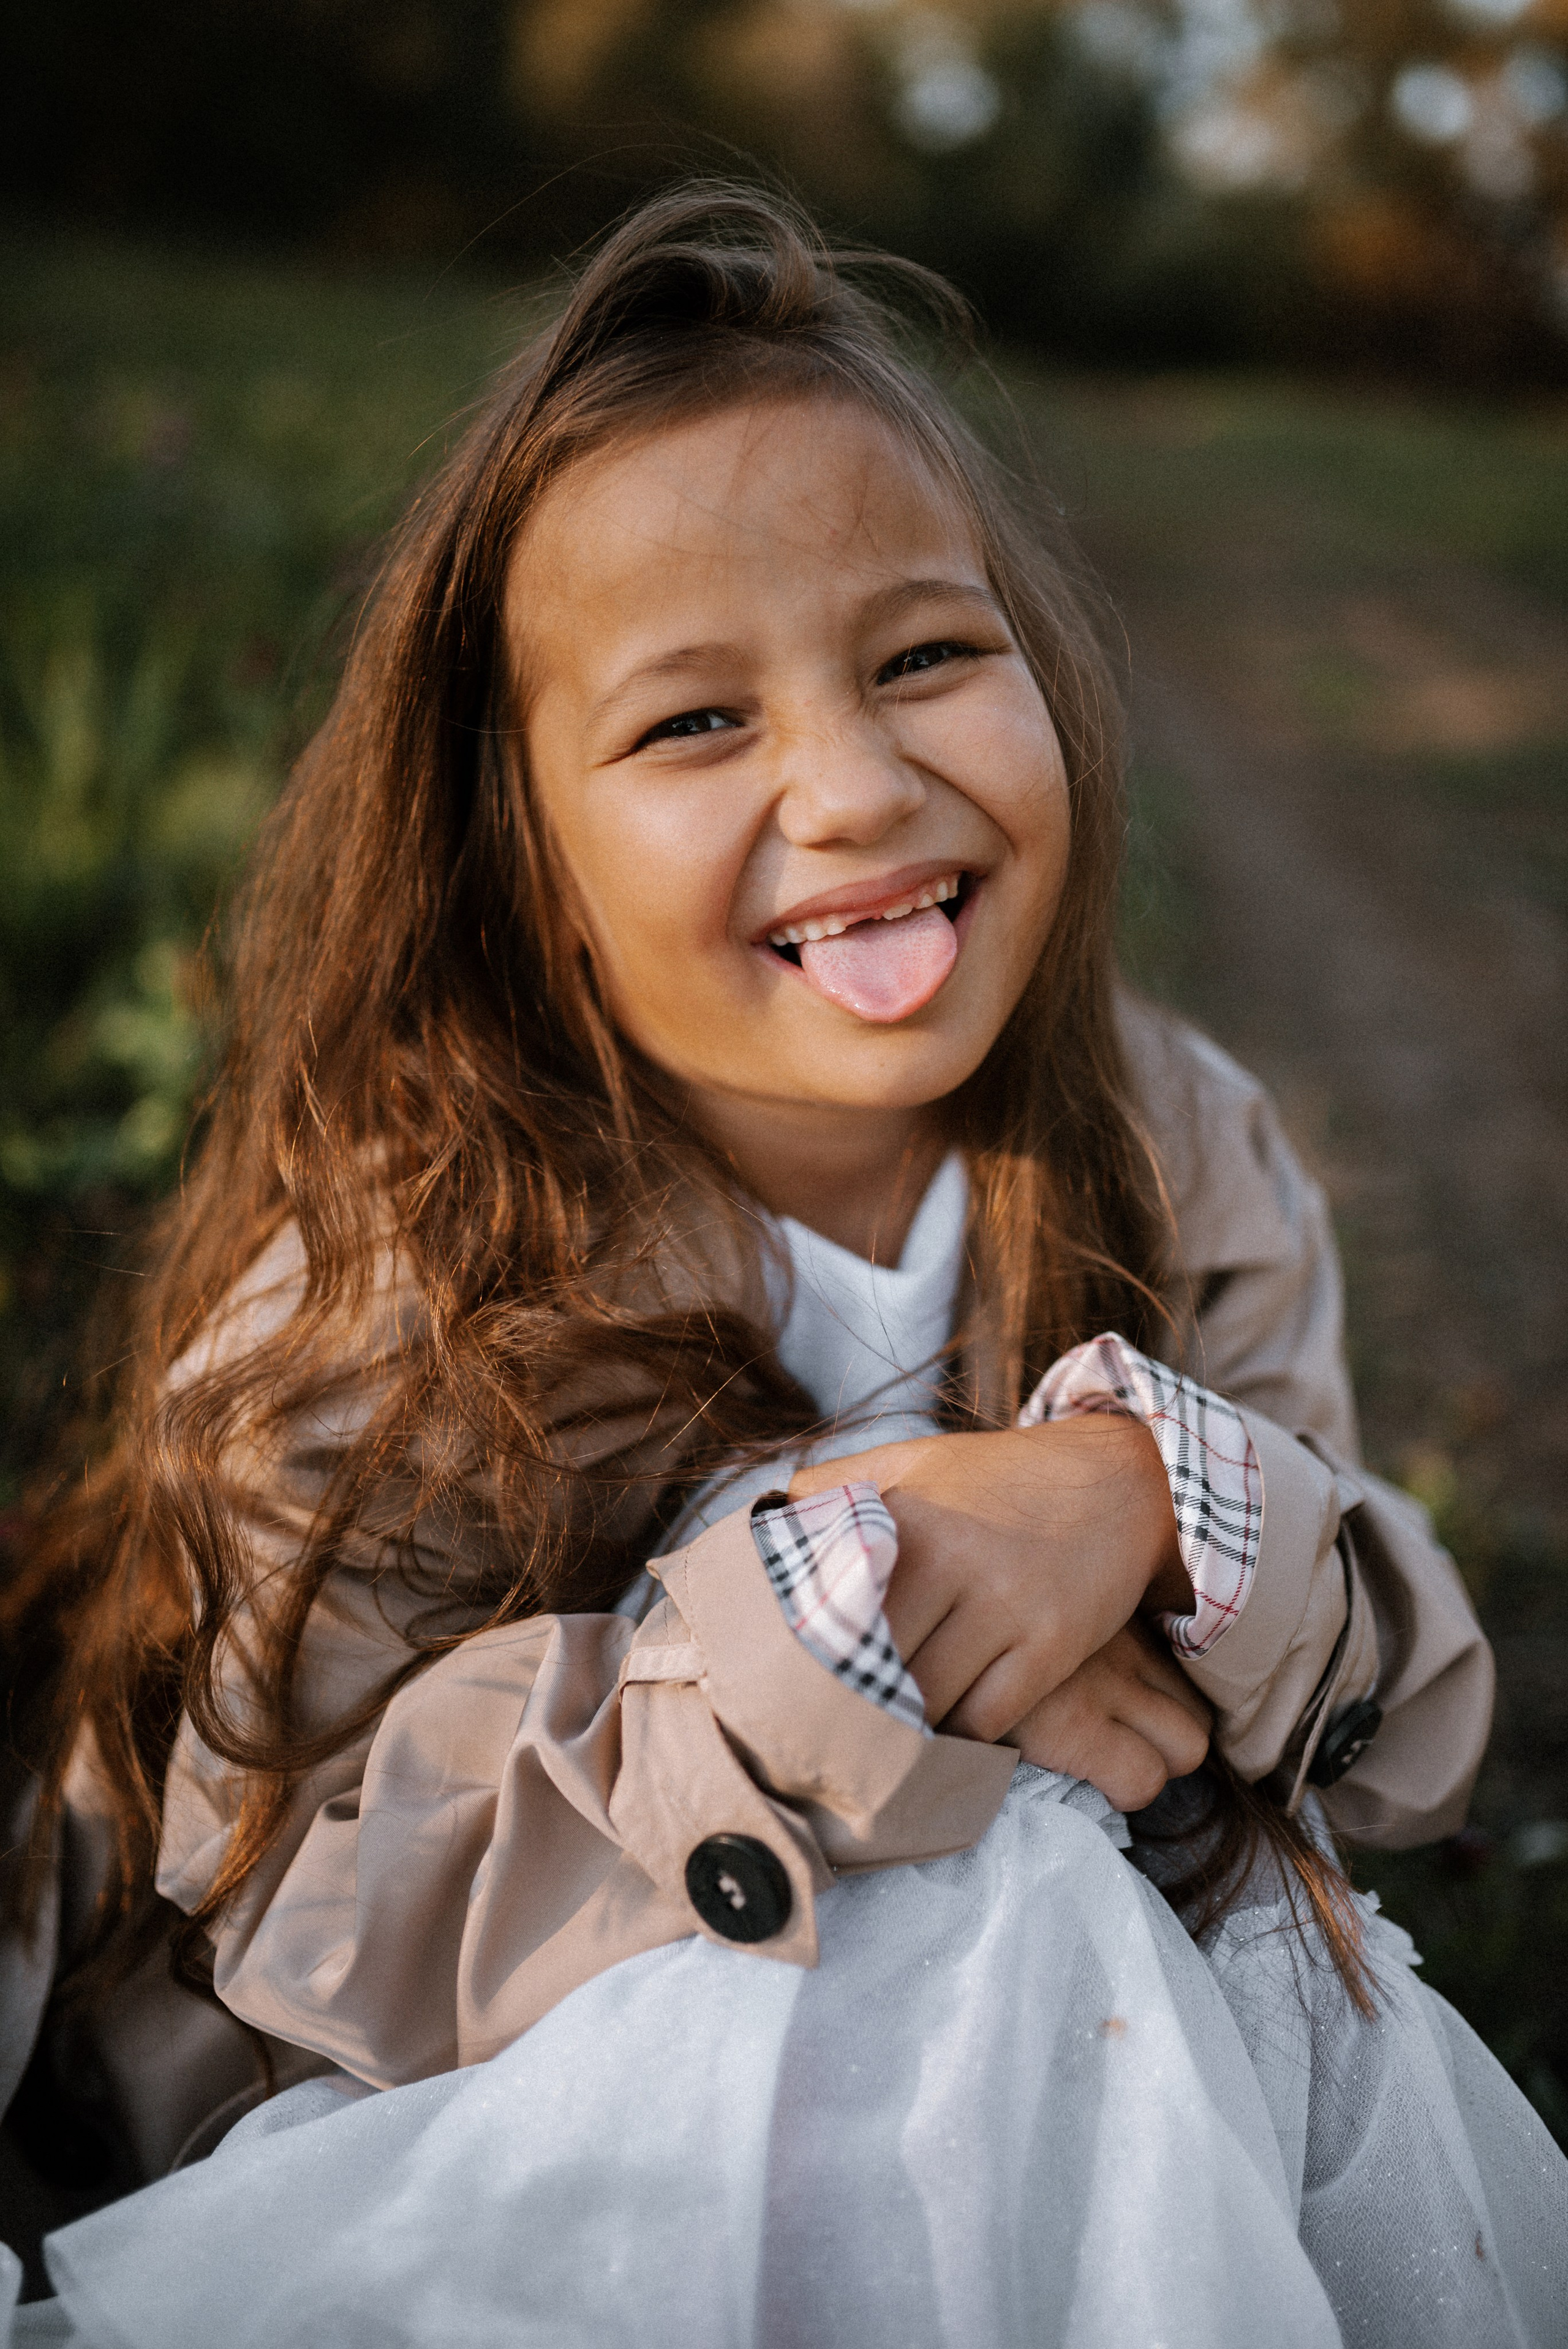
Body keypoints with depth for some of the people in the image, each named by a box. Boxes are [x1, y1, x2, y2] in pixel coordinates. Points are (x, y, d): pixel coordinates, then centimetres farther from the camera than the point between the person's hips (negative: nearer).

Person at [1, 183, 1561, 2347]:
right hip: (490, 2097, -4)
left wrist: (1154, 1498, -32)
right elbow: (307, 1905, -22)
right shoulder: (404, 1279, -21)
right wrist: (822, 1627, -34)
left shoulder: (1182, 1164, -10)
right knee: (962, 1929, -32)